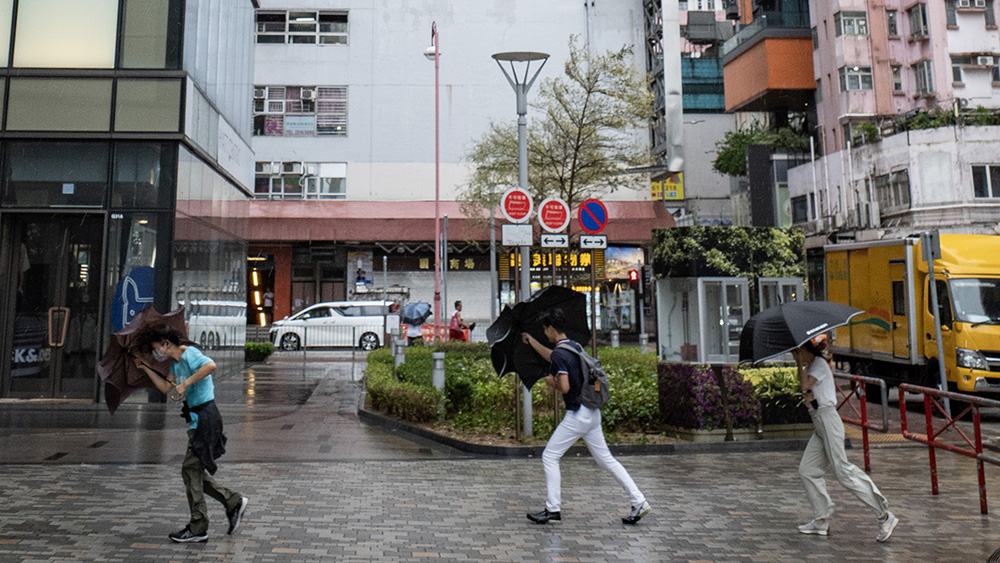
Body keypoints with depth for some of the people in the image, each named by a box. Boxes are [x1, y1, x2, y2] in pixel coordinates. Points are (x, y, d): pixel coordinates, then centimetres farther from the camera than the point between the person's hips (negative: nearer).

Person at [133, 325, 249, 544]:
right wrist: (145, 368, 24)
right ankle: (233, 502, 18)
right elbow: (165, 387, 24)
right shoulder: (175, 363, 18)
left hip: (206, 417, -10)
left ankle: (198, 528, 3)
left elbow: (210, 365, -31)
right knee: (194, 471, 11)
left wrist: (186, 383, -29)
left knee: (190, 469, -5)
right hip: (197, 419, 10)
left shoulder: (189, 353, -12)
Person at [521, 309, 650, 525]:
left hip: (577, 414, -9)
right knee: (606, 459, 14)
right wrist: (531, 341, 43)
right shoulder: (575, 346, 13)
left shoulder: (559, 354, -15)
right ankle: (639, 501, 12)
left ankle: (553, 510, 5)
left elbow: (564, 387, -24)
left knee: (549, 457, 2)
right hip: (592, 412, 9)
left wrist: (551, 381, -2)